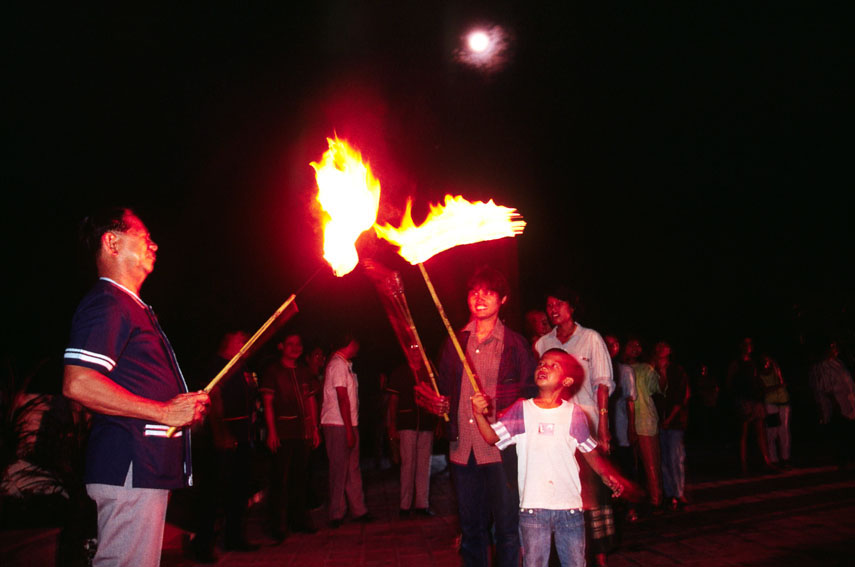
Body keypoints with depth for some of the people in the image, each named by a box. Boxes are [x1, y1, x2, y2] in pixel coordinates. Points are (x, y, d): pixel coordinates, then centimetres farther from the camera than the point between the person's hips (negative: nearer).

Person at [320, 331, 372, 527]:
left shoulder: (344, 364, 17)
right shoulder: (338, 364, -13)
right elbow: (342, 398, -17)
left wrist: (352, 427, 13)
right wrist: (349, 429, -18)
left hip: (347, 425, 9)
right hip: (338, 425, -9)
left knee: (352, 469, 11)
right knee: (340, 470, -1)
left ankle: (358, 511, 17)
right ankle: (337, 514, 8)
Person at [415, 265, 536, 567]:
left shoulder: (515, 343, 2)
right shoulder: (454, 343, 12)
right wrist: (439, 403, -1)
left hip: (500, 448, -3)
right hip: (462, 448, 4)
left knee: (506, 528, 2)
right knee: (471, 529, 14)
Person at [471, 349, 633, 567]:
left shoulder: (573, 413, 5)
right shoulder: (521, 409, 4)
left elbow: (590, 451, 10)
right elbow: (492, 437, -3)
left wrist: (606, 475, -6)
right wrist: (479, 414, -19)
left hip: (569, 506, 1)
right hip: (532, 506, 0)